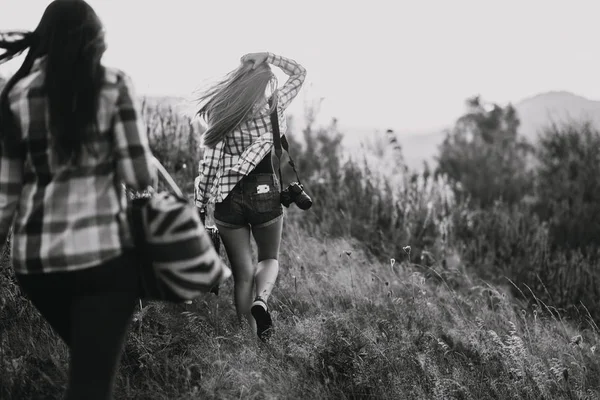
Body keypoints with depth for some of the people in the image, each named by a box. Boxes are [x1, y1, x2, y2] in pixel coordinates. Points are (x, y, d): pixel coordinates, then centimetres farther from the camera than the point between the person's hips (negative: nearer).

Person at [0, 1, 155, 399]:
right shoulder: (113, 86, -4)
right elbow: (140, 174, -9)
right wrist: (150, 162, 12)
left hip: (33, 258, 4)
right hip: (104, 252, -4)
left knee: (88, 361, 25)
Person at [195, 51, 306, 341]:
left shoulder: (220, 113, -2)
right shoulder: (274, 108, -4)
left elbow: (210, 163, -3)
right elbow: (299, 73, 11)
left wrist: (200, 205, 3)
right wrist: (268, 58, 4)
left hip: (229, 199, 1)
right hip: (265, 195, -1)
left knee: (243, 274, 11)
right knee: (269, 259, 22)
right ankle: (261, 301, -9)